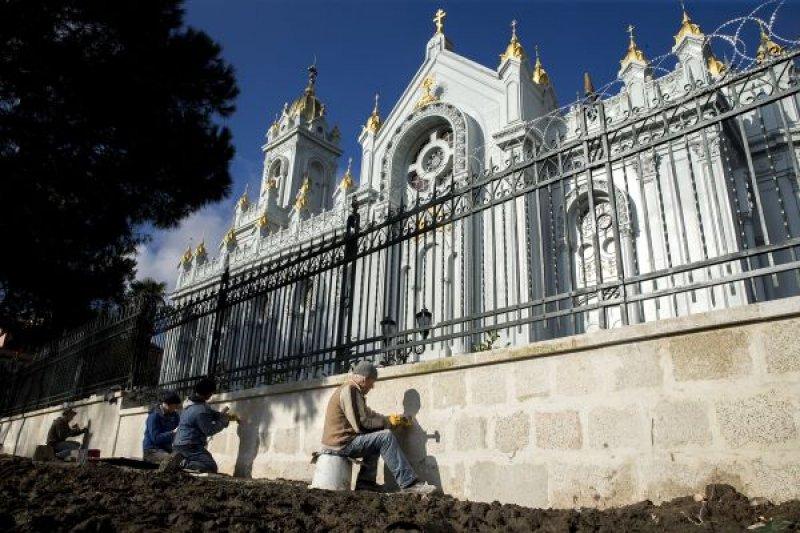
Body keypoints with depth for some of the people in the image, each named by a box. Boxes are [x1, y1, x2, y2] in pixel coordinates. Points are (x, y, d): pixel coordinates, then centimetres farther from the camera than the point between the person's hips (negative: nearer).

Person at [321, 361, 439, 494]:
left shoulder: (350, 389, 18)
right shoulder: (349, 390, -15)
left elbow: (369, 414, 16)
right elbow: (362, 423, -21)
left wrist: (392, 420, 7)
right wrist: (388, 421, -10)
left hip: (339, 441, 10)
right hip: (341, 444, -10)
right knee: (385, 437, -17)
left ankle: (366, 481, 12)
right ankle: (409, 483, -18)